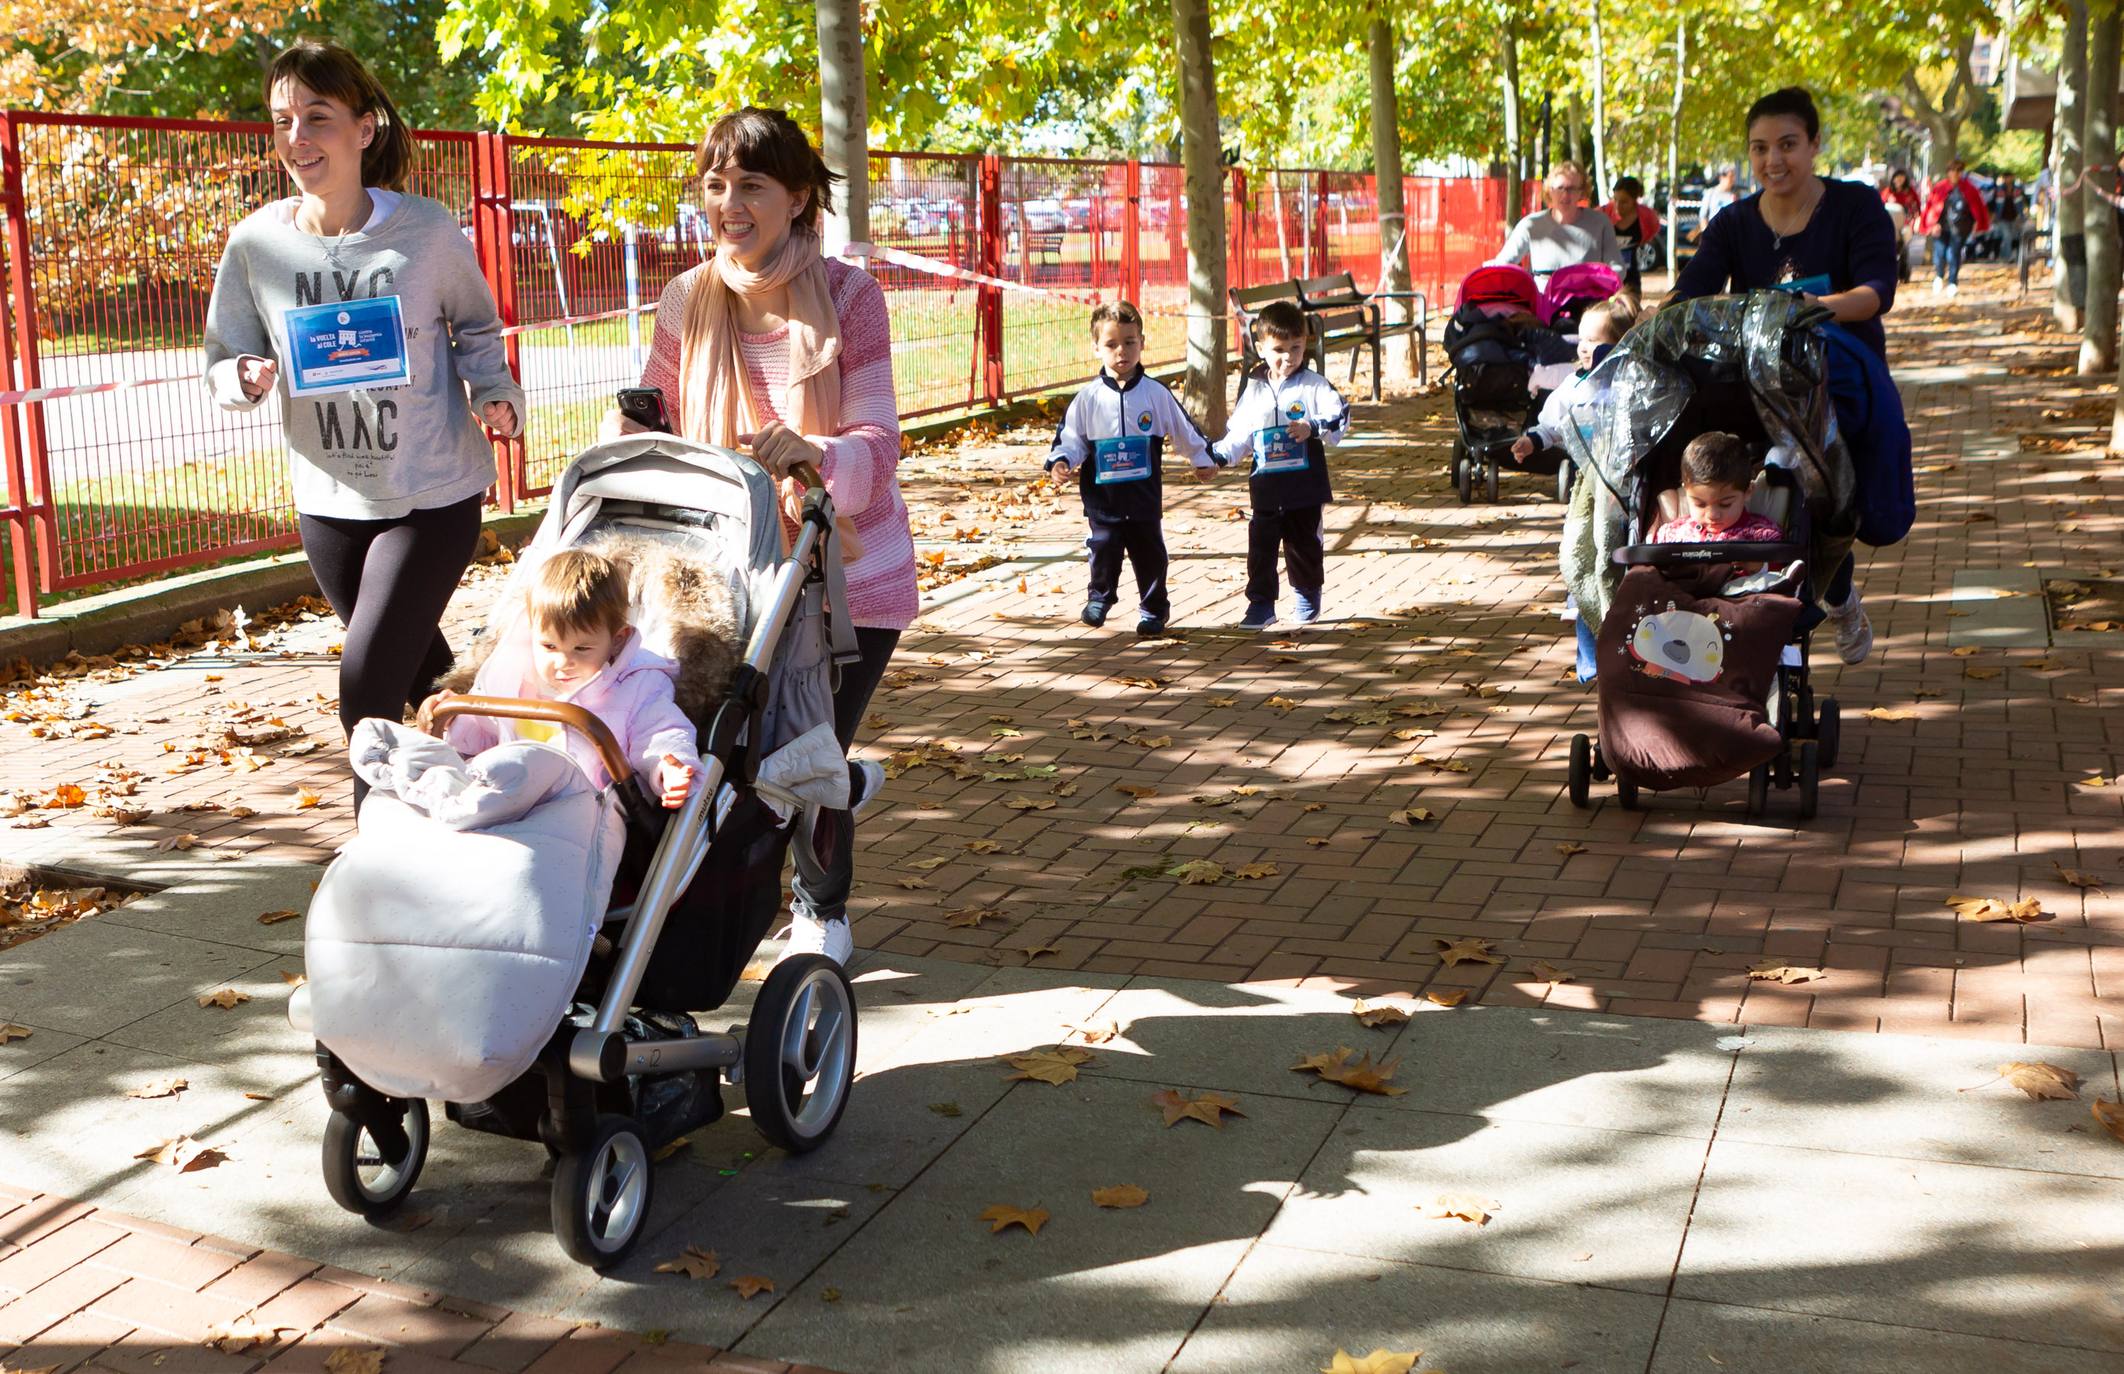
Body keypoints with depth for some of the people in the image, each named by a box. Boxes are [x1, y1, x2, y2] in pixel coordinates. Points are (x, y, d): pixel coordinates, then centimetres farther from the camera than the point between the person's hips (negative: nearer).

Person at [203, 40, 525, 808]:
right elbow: (222, 363, 0)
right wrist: (246, 378, -23)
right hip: (330, 501, 4)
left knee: (366, 688, -12)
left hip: (435, 494, -3)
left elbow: (476, 327, 5)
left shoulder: (426, 229, -12)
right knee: (419, 666, 22)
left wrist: (494, 392, -13)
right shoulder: (256, 243, -7)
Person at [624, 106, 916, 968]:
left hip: (851, 573, -3)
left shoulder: (847, 296, -13)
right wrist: (626, 431, -13)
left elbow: (877, 442, -20)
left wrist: (813, 451, -41)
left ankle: (821, 909, 33)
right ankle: (848, 783, 43)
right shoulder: (690, 301, -4)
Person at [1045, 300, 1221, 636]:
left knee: (1149, 554, 7)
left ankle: (1154, 609, 22)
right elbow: (1071, 437, 1)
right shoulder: (1088, 398, -3)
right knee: (1104, 550, 4)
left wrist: (1203, 459, 19)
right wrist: (1060, 462, -17)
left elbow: (1183, 429, 11)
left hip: (1145, 498, 0)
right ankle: (1099, 597, 28)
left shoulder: (1156, 393, -1)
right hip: (1102, 498, 0)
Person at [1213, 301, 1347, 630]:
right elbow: (1239, 433, 11)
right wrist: (1218, 454, -3)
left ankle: (1307, 596, 28)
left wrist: (1312, 428, -27)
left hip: (1305, 488, -2)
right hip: (1265, 486, 3)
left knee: (1305, 546, 10)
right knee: (1260, 547, 2)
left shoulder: (1315, 385, -4)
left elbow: (1340, 419, -12)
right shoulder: (1254, 390, 6)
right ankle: (1260, 603, 9)